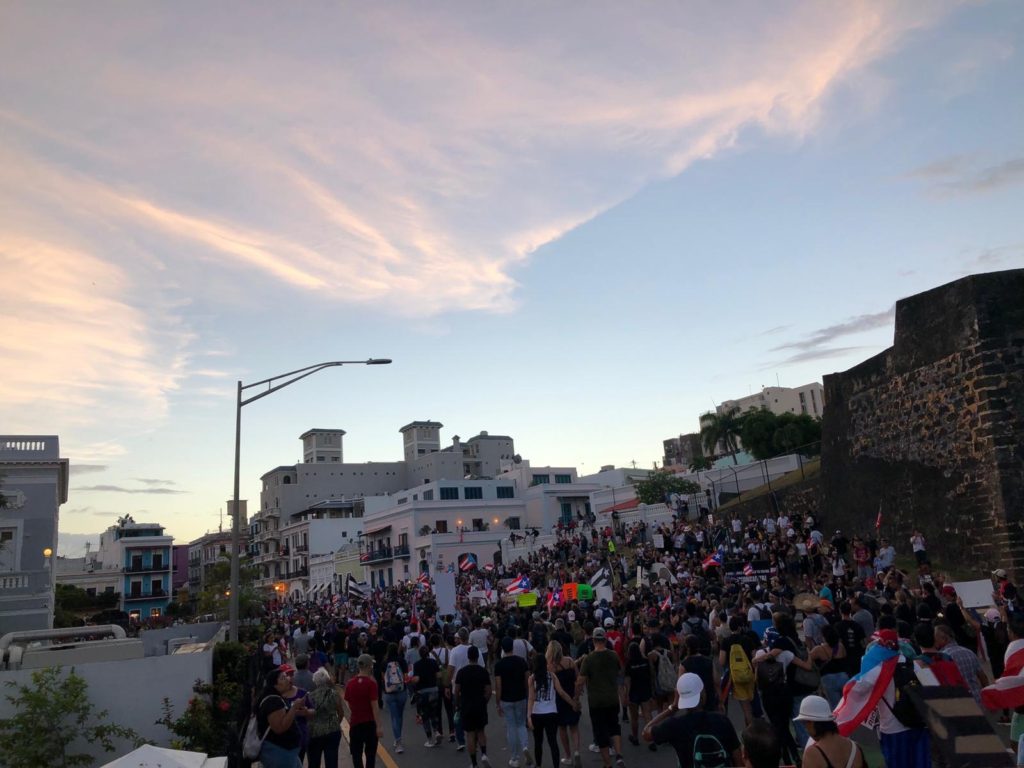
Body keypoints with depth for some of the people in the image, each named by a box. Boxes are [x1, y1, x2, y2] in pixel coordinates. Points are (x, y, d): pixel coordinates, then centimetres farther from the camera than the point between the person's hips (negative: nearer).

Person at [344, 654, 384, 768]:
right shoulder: (371, 683, -13)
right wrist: (379, 725, -13)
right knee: (370, 754, 10)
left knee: (356, 754, 12)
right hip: (370, 723, -3)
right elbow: (374, 706, -16)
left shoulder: (350, 683, 0)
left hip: (355, 723, 3)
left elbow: (347, 704, 4)